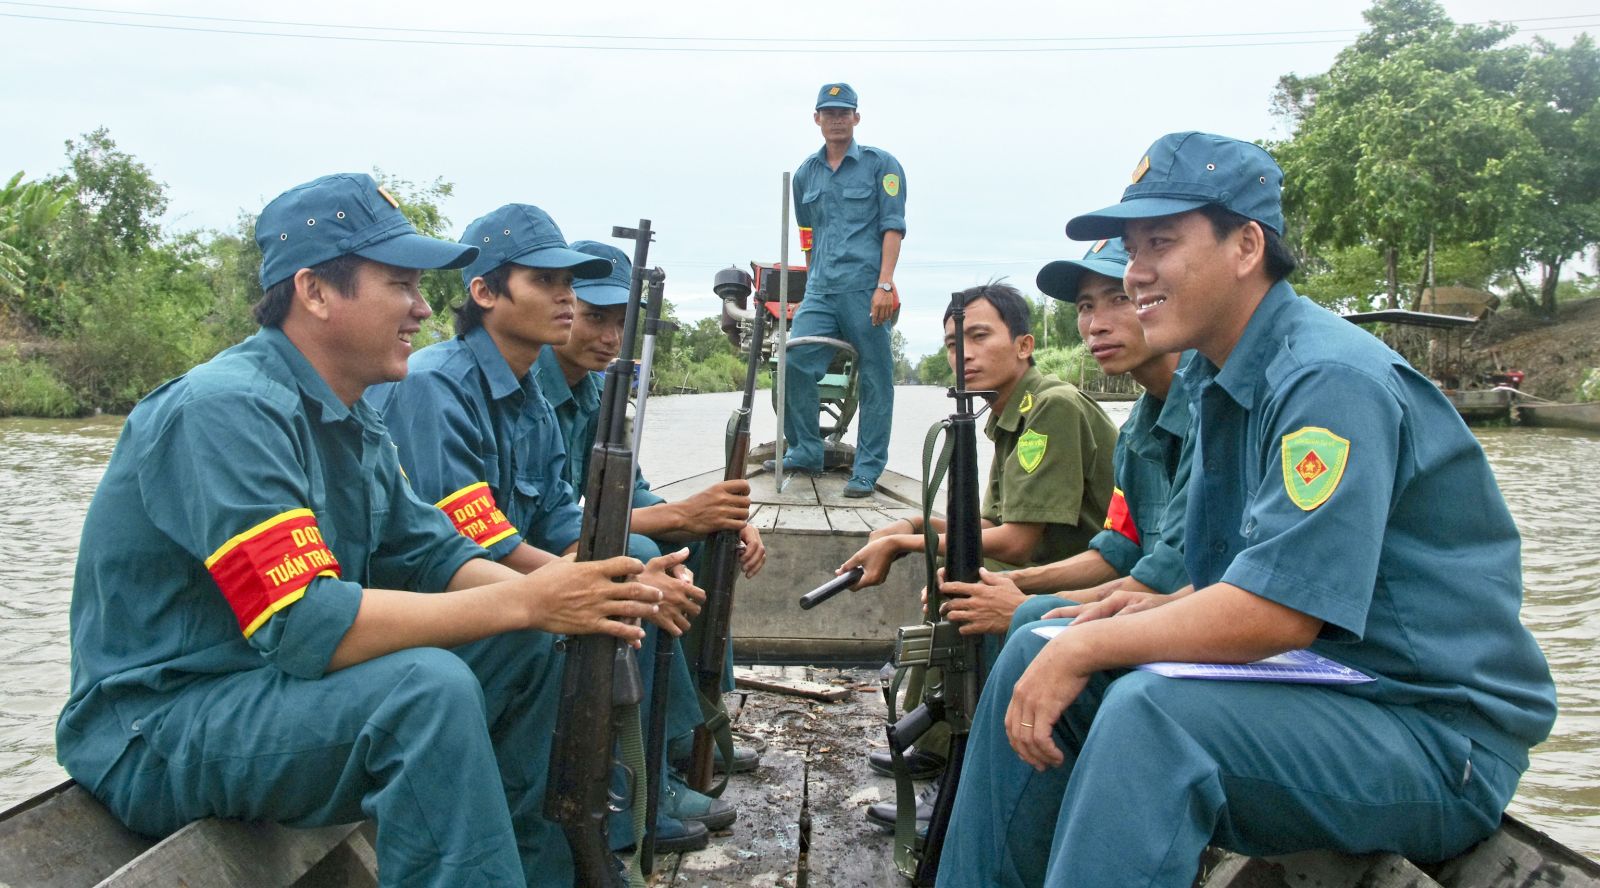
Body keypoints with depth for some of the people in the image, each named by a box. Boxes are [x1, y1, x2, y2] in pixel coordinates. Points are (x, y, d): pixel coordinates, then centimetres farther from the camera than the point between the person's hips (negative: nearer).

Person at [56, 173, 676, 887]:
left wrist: (557, 595, -14)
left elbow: (431, 555, 6)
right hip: (157, 731, -9)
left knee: (527, 647, 2)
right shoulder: (227, 407, -23)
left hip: (281, 679, 9)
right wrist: (523, 600, -28)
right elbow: (303, 623, -31)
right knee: (430, 687, -32)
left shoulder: (352, 422, 7)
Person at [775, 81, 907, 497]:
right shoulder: (805, 173, 18)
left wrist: (885, 284, -12)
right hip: (820, 291, 4)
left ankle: (867, 469, 6)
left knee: (875, 379, -1)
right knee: (795, 362, -9)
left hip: (866, 288, -4)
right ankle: (805, 451, 6)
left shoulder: (881, 164, 4)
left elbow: (893, 226, -3)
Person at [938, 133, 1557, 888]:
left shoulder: (1329, 381, -20)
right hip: (1319, 682, 9)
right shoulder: (1220, 382, 8)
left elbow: (1278, 611, -28)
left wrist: (1087, 645, -20)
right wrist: (1125, 620, -4)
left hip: (1439, 730, -9)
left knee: (1151, 708, -33)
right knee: (1037, 655, 1)